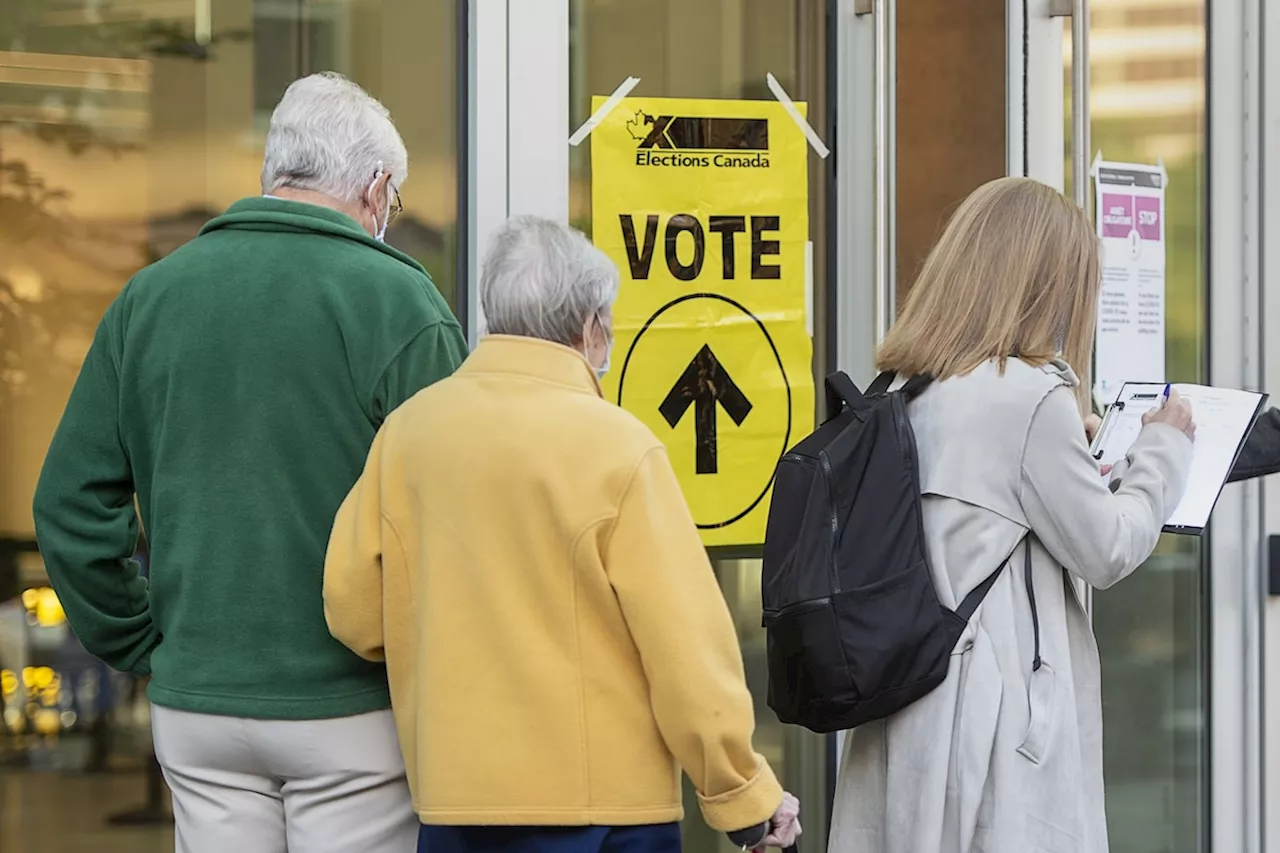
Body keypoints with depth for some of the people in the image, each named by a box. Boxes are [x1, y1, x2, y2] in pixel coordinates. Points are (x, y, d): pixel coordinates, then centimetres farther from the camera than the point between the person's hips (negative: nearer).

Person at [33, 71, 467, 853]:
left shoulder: (150, 297, 5)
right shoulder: (400, 302, -9)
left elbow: (69, 504, 5)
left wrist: (142, 644, 12)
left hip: (196, 702, 4)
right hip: (354, 709, -4)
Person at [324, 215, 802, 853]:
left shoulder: (408, 428, 0)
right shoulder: (617, 446, -12)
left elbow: (351, 602, 3)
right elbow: (686, 645, -12)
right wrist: (746, 799, -2)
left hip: (450, 800, 4)